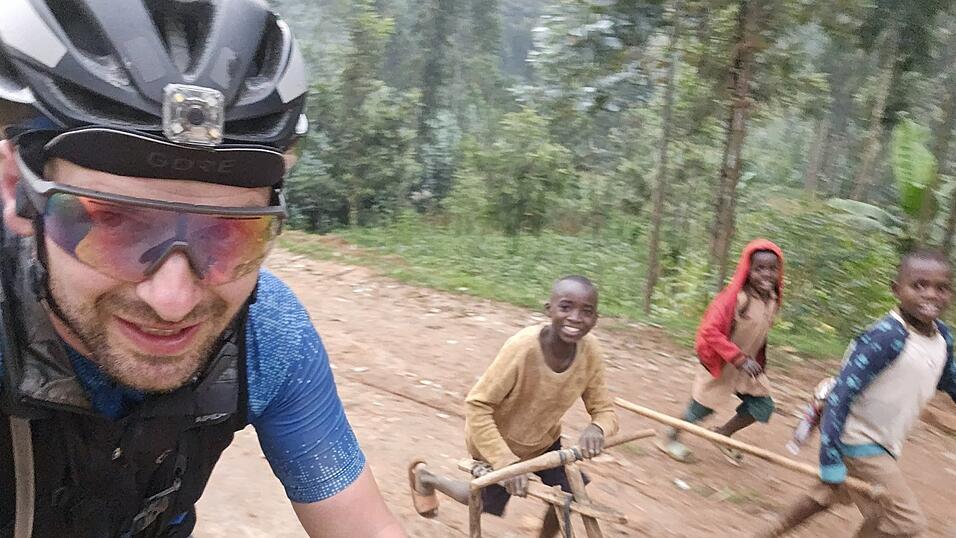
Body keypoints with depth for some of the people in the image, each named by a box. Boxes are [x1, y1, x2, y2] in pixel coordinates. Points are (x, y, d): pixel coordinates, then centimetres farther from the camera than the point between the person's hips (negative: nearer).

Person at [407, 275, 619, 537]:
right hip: (498, 440, -4)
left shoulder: (590, 350, -22)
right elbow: (476, 407, -31)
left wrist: (596, 429, -35)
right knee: (488, 502, 14)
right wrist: (508, 463, -34)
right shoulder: (523, 347, -38)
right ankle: (425, 477, 39)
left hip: (543, 439, 5)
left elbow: (605, 410, -11)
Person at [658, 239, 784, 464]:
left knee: (763, 407, 5)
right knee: (702, 408, 6)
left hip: (747, 367, 7)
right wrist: (740, 359, -31)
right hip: (720, 365, -7)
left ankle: (722, 435, 28)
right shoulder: (734, 297, -28)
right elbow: (710, 330, -31)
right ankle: (669, 438, 32)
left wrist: (757, 362, 11)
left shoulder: (772, 300, -5)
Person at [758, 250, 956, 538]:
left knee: (830, 494, 24)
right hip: (856, 439, -8)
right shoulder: (886, 337, -28)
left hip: (882, 444, 8)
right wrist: (830, 461, -31)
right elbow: (841, 394, -30)